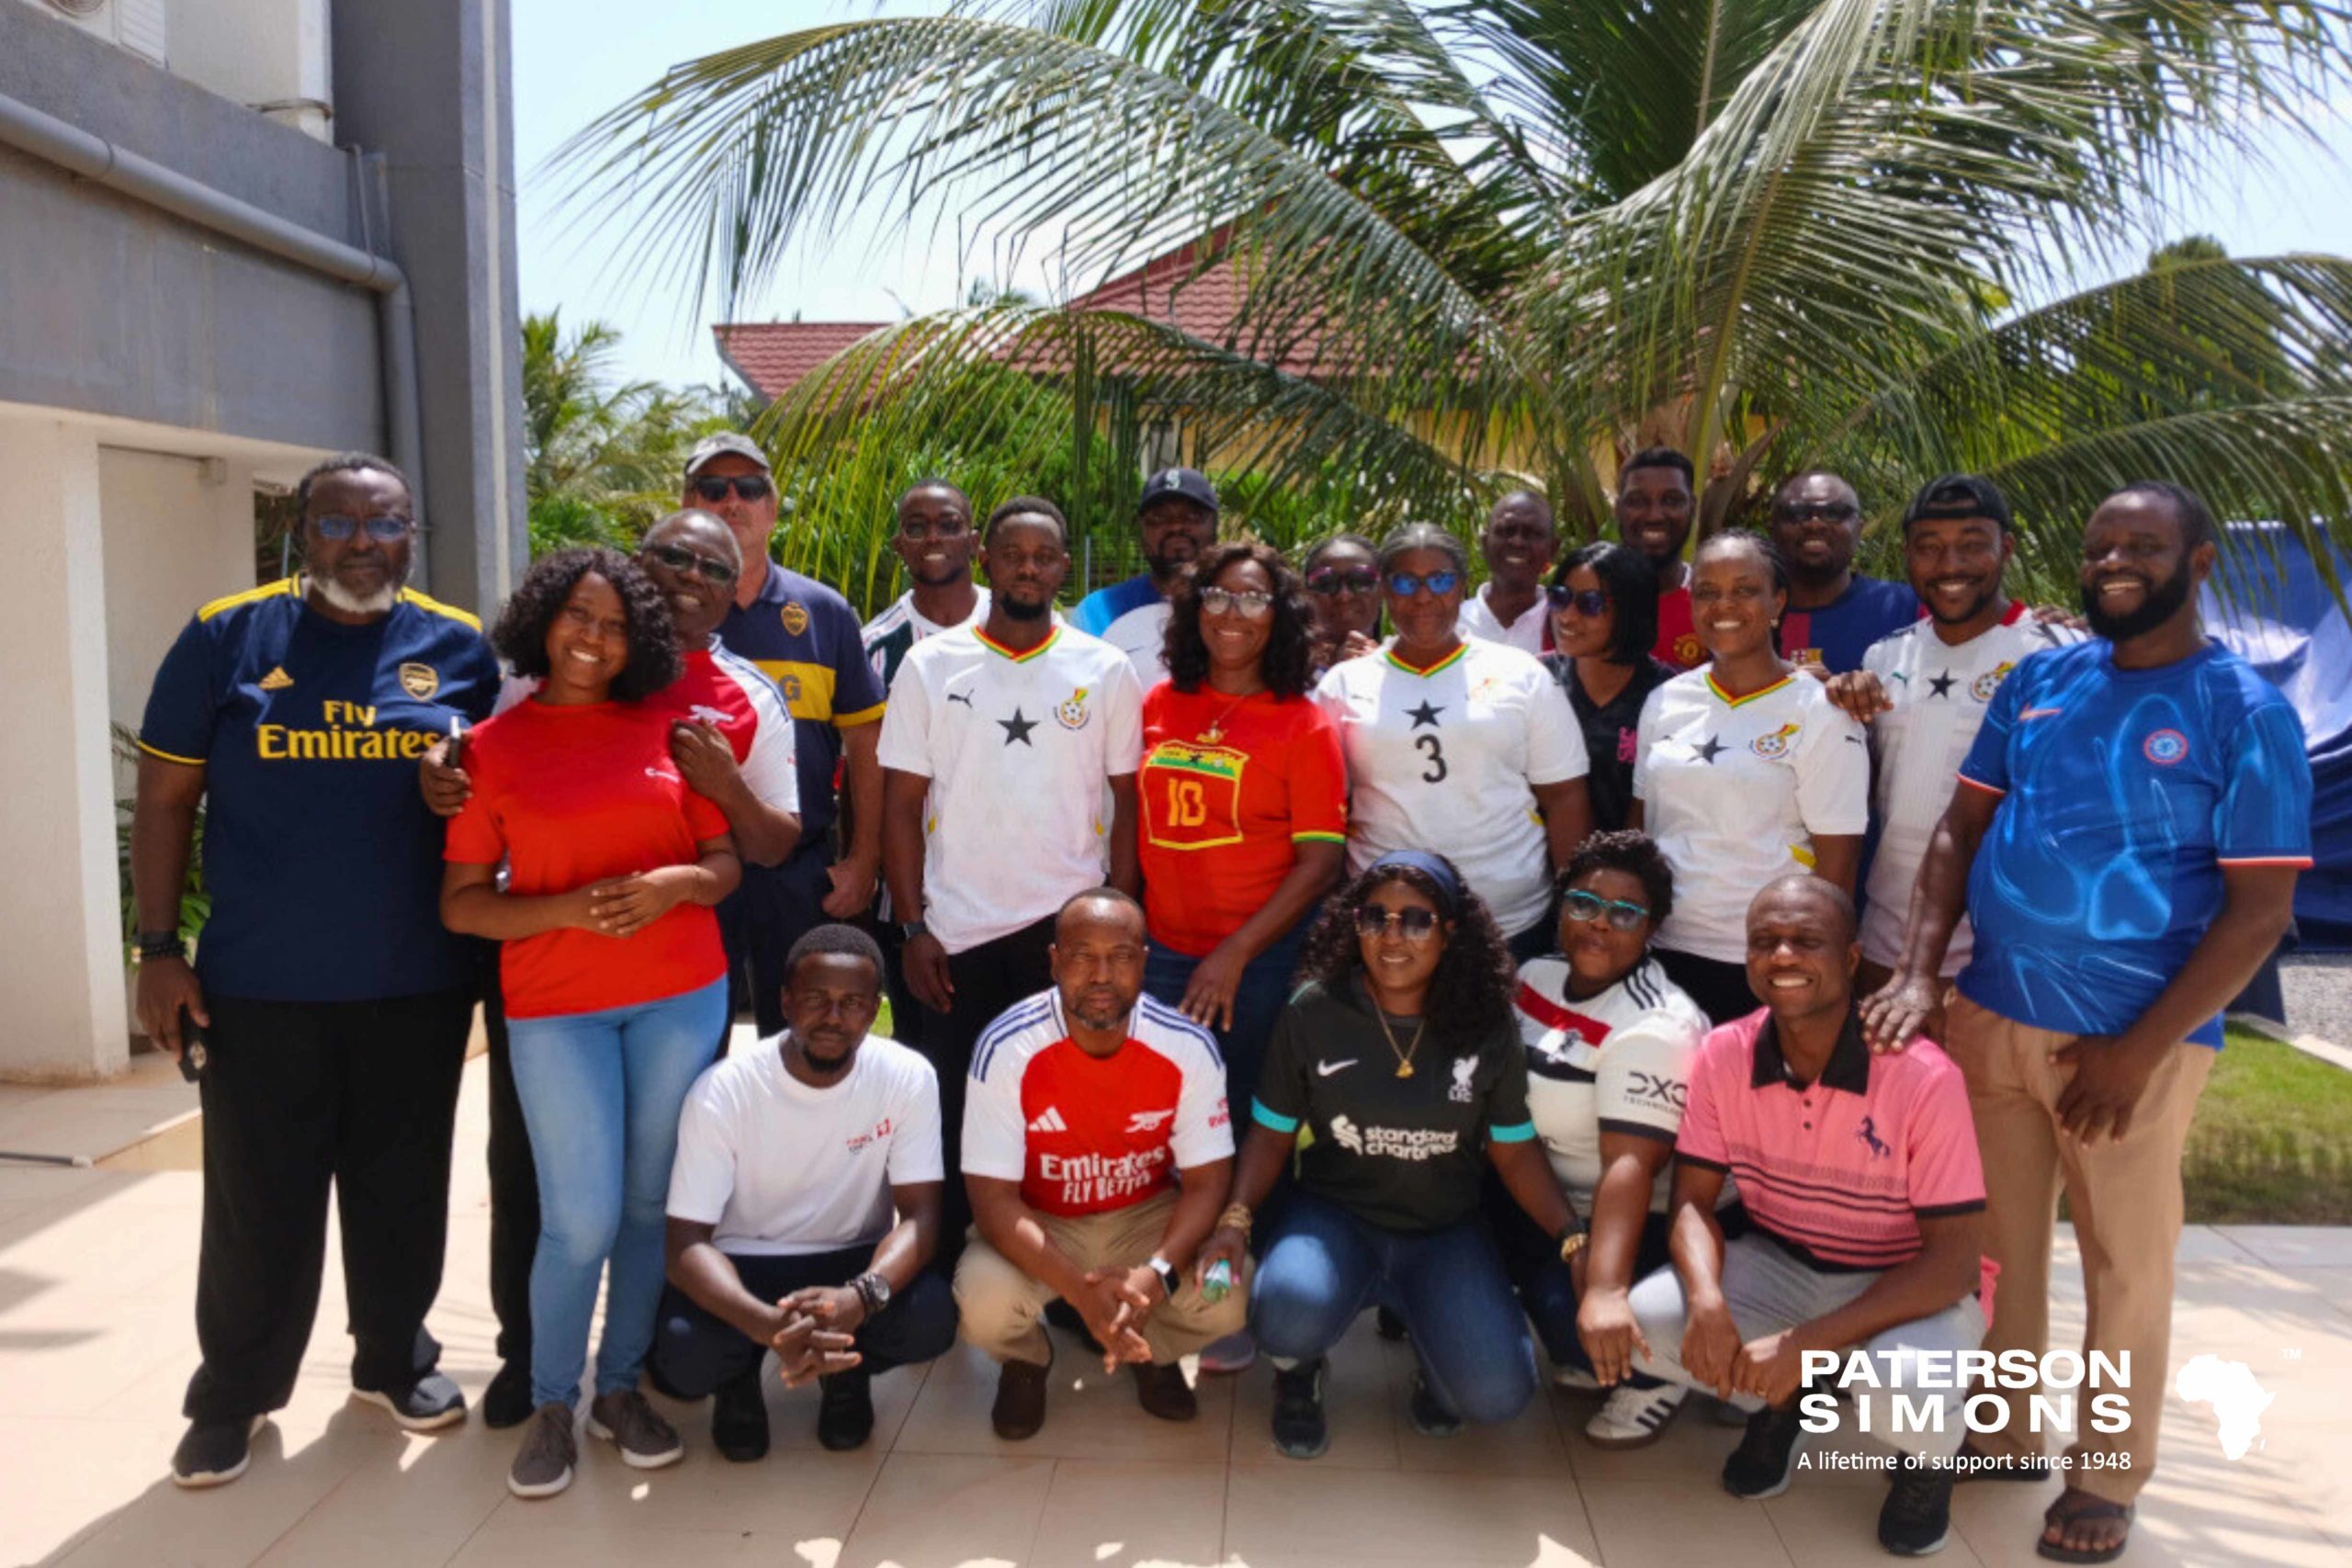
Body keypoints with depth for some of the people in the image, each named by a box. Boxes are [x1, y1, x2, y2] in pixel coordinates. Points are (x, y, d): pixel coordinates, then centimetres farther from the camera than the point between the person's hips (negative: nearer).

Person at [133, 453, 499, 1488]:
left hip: (418, 982, 2)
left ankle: (394, 1358, 33)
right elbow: (166, 800, 0)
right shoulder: (227, 636, -2)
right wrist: (159, 949, -4)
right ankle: (232, 1393, 27)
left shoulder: (459, 646, 3)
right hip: (260, 984, -1)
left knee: (402, 1190, 14)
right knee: (258, 1202, 9)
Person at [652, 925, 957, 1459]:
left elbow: (919, 1215, -17)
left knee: (932, 1318, -30)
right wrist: (767, 1322, -42)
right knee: (684, 1353, -32)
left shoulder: (909, 1078, -16)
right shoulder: (721, 1092, -20)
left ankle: (847, 1368, 7)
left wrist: (861, 1296, -40)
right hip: (742, 1264, -1)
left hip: (857, 1260, 1)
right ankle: (740, 1374, 8)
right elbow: (687, 1241, -21)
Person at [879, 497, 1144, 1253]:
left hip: (1069, 928, 0)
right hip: (957, 933, 0)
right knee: (953, 1113, 6)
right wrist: (913, 928, -4)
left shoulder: (1106, 670, 3)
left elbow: (1129, 801, 5)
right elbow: (902, 803, 2)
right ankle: (947, 1269, 21)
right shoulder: (930, 664, 3)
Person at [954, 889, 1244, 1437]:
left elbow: (1206, 1182, -13)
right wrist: (1080, 1289, -36)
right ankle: (1026, 1360, 10)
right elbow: (993, 1197, -22)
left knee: (1231, 1296, -25)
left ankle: (1154, 1351, 13)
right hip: (1038, 1225, -1)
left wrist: (1157, 1273, -33)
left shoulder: (1189, 1047, -19)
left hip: (1148, 1216, 1)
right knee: (983, 1304, -31)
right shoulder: (1005, 1048, -23)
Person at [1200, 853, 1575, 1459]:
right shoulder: (1312, 1012, -8)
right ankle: (1299, 1371, 7)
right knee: (1288, 1319, -34)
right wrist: (1236, 1219, -15)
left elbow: (1514, 1152, 2)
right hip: (1333, 1213, -1)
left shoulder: (1486, 1028, -5)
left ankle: (1433, 1350, 18)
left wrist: (1573, 1236, -12)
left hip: (1445, 1231, 1)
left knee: (1498, 1393, -21)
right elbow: (1272, 1134, 0)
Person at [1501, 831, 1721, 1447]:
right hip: (1560, 1198, 9)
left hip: (1659, 1218, -9)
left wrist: (1605, 1292, -44)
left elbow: (1631, 1167, -34)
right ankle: (1587, 1358, 12)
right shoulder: (1537, 976, 1)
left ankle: (1656, 1375, 6)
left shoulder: (1654, 1028, -24)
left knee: (1565, 1309, -30)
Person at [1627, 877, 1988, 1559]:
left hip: (1913, 1284, -3)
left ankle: (1930, 1457, 6)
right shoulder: (1722, 1056, -13)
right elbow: (1694, 1200, -7)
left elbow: (1954, 1261, -23)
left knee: (1901, 1391, -35)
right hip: (1780, 1263, 4)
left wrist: (1808, 1342, -31)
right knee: (1645, 1321, -21)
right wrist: (1707, 1300, -29)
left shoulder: (1924, 1077, -26)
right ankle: (1776, 1406, 13)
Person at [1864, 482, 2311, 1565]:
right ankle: (1998, 1435, 31)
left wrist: (2140, 1050, -14)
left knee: (2127, 1265, 10)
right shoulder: (2036, 683, 5)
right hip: (1990, 1015, 4)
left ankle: (2106, 1477, 27)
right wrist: (1918, 974, -6)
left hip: (2133, 1039, -4)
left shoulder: (2245, 713, -7)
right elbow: (1959, 830, 7)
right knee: (1998, 1243, 14)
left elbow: (2260, 910, -9)